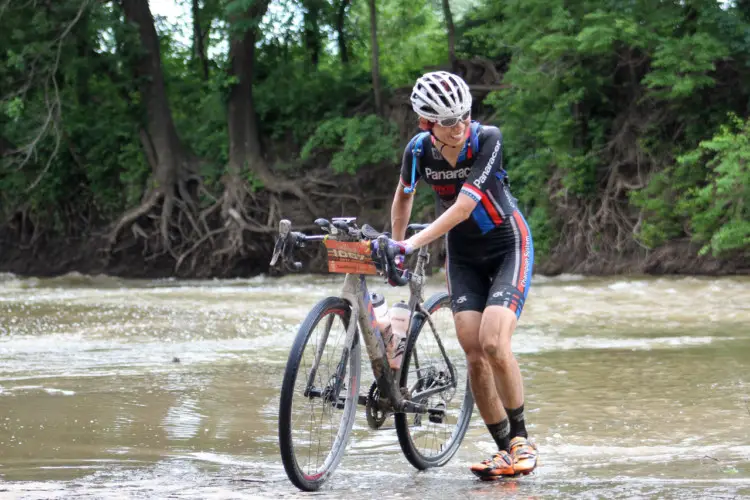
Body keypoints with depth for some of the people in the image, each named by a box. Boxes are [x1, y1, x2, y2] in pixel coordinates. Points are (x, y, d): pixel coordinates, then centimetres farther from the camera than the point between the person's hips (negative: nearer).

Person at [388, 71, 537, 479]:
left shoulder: (488, 139, -25)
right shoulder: (419, 150, -13)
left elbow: (463, 207, -32)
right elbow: (404, 196, 9)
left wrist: (415, 243, -38)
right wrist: (395, 246, 15)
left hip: (507, 248, -4)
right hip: (463, 256, 4)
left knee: (493, 344, -21)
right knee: (474, 356, -7)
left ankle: (521, 437, -3)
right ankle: (505, 448, 6)